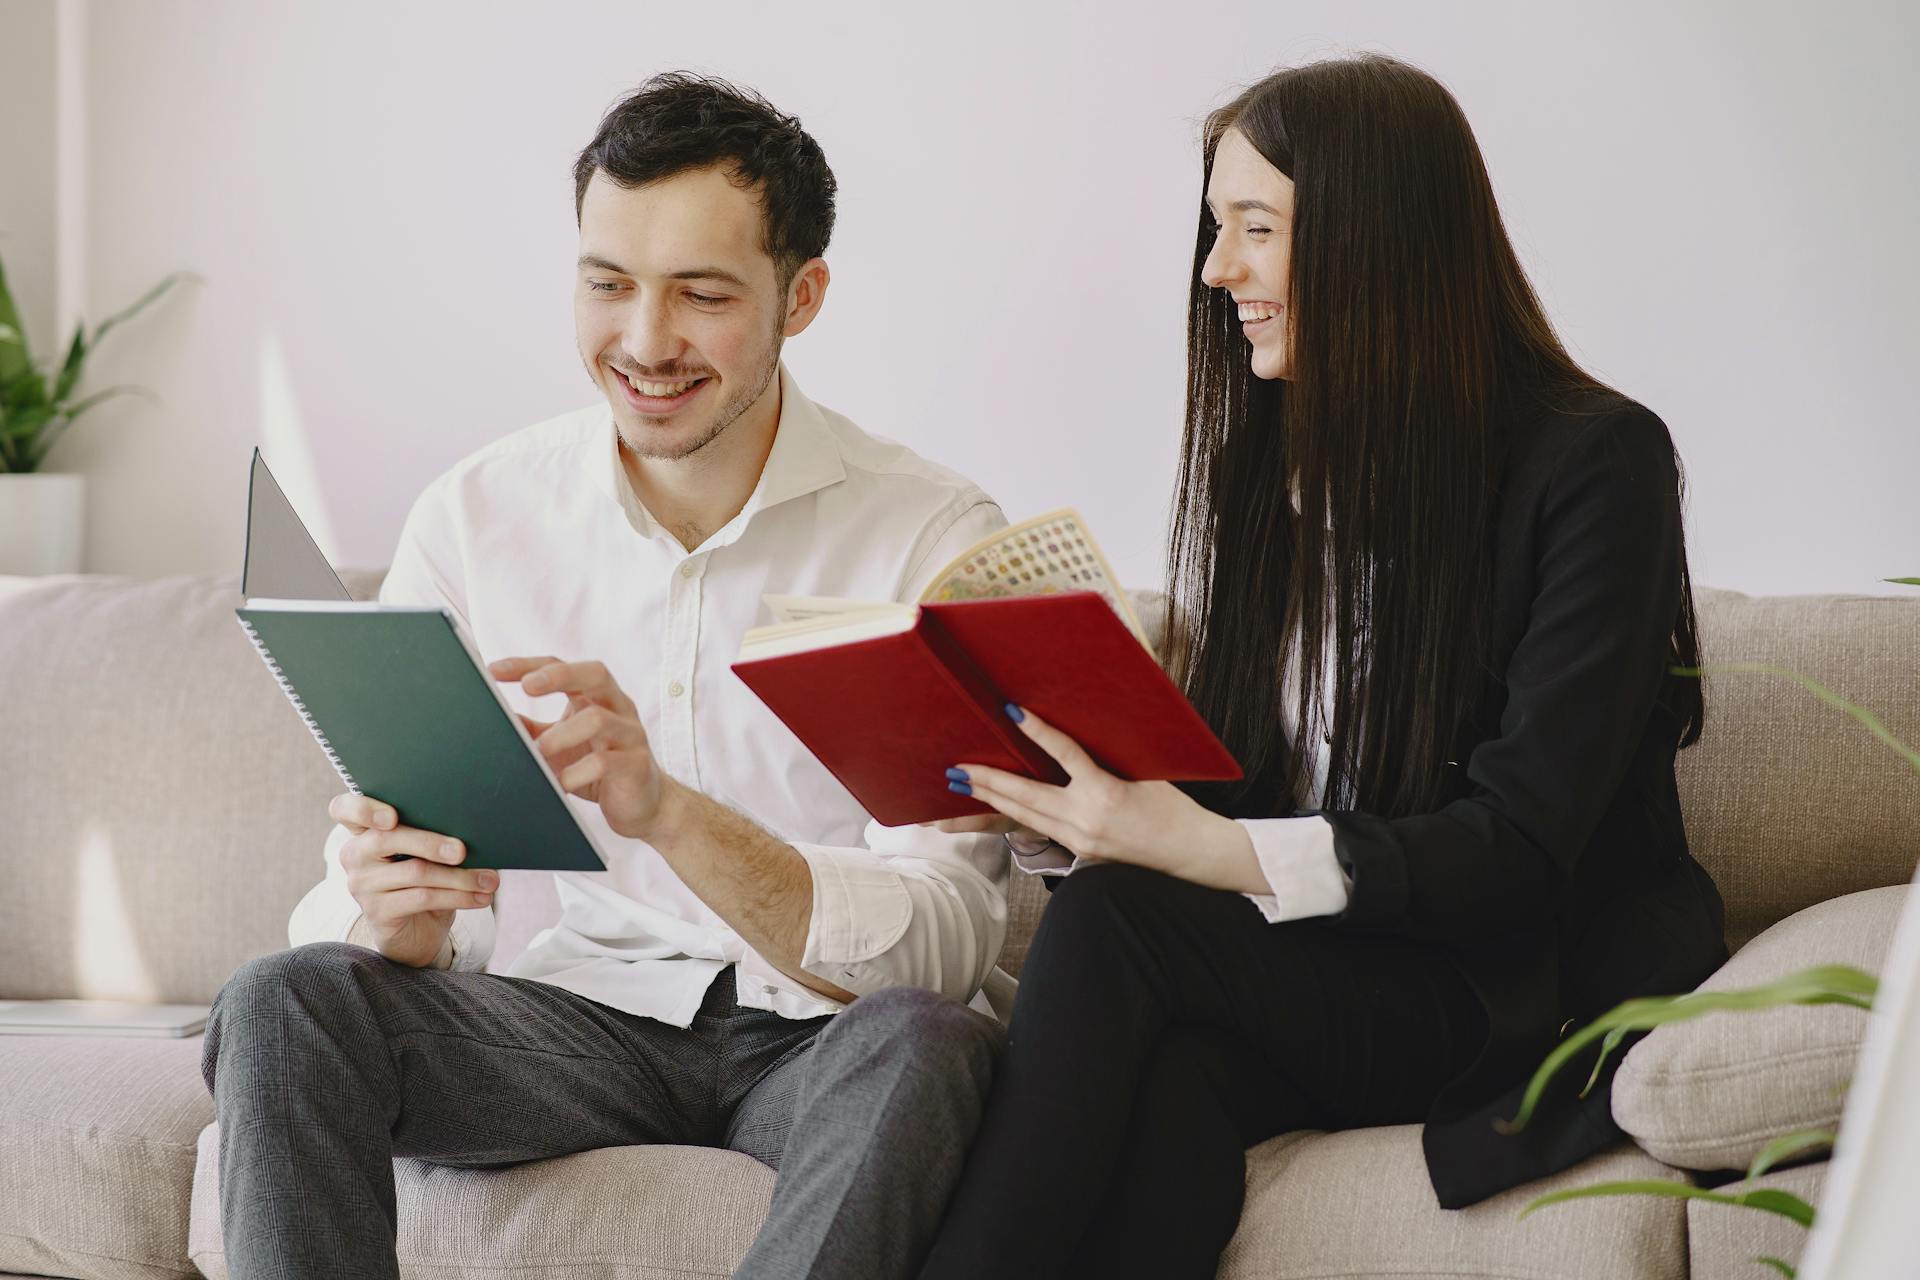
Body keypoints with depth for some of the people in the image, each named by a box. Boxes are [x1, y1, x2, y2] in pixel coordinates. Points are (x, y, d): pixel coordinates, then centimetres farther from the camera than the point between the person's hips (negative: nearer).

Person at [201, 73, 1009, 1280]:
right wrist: (396, 917, -29)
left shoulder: (933, 534, -10)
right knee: (283, 1006, -24)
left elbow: (948, 941, -21)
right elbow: (364, 910, -2)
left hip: (823, 1041, -2)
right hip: (591, 1013, 2)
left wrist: (667, 812, -37)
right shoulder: (474, 518, -2)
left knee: (932, 1042, -36)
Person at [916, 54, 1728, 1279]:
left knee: (1116, 923, -28)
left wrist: (1205, 851, -28)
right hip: (1307, 975, 4)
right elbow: (1221, 781, 12)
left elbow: (1521, 848, -15)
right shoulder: (1272, 458, 12)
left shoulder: (1595, 462, -8)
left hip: (1532, 989, -4)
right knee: (1158, 1097, -32)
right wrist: (1045, 814, -10)